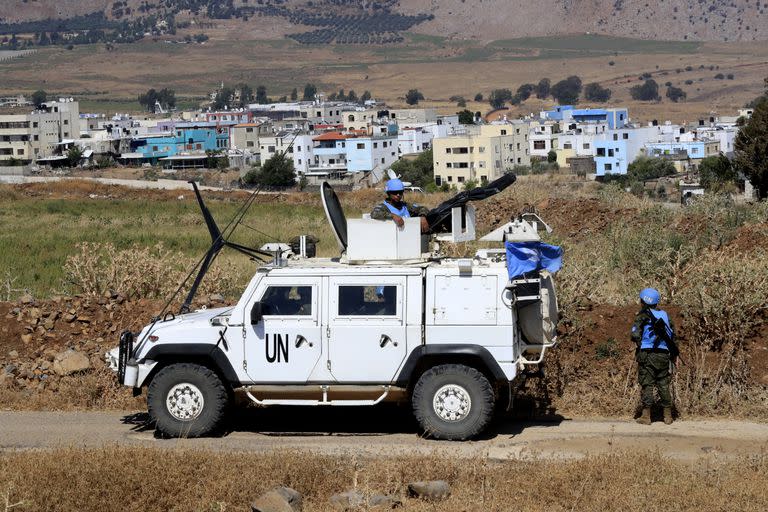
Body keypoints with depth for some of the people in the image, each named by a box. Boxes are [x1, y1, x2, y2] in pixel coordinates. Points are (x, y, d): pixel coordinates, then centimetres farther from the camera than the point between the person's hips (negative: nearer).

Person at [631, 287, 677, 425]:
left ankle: (646, 416, -5)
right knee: (663, 384, 10)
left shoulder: (643, 315, -4)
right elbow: (672, 334, 12)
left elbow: (635, 334, -13)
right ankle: (668, 416, 11)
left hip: (647, 354, -4)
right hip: (663, 355, 4)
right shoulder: (664, 314, 11)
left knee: (647, 384, -1)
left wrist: (640, 345, 5)